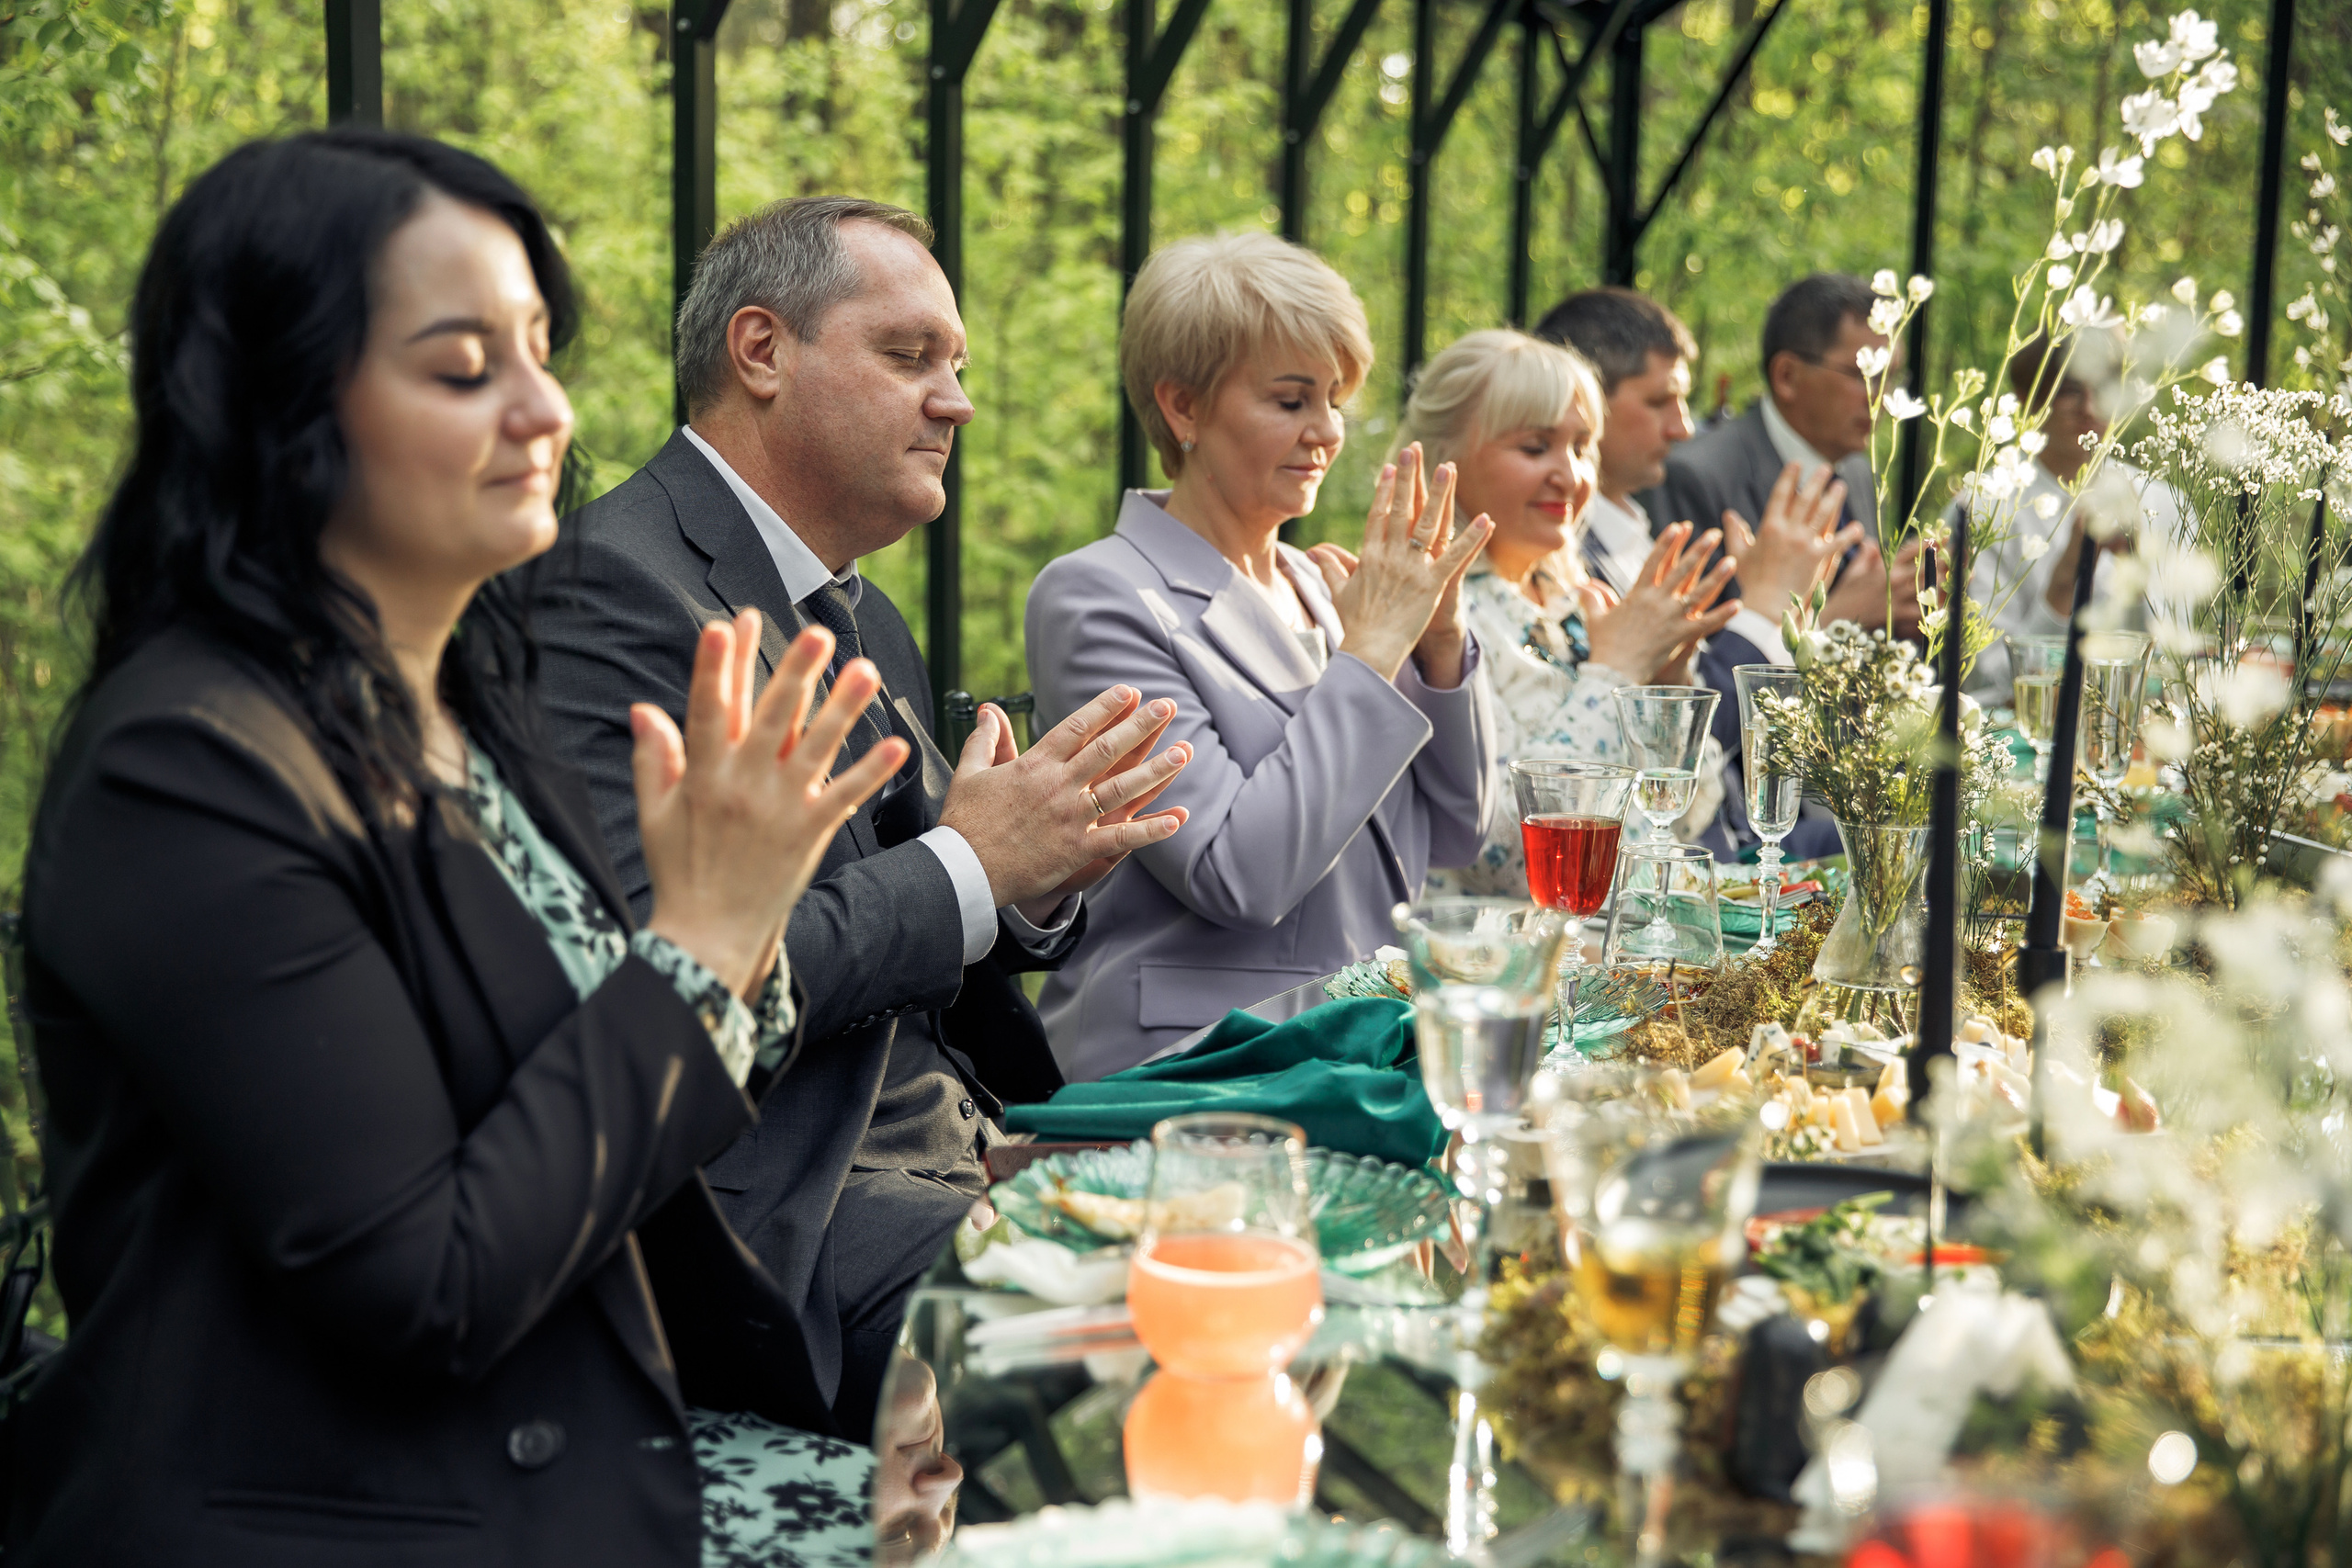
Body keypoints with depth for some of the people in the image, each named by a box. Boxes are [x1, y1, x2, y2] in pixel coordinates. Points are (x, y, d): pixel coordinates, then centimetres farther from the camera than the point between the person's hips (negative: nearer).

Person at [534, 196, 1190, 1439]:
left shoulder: (865, 621, 19)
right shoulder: (615, 586, -12)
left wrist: (1041, 882, 0)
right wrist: (970, 868, -14)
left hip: (966, 1152, 9)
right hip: (789, 1216, -9)